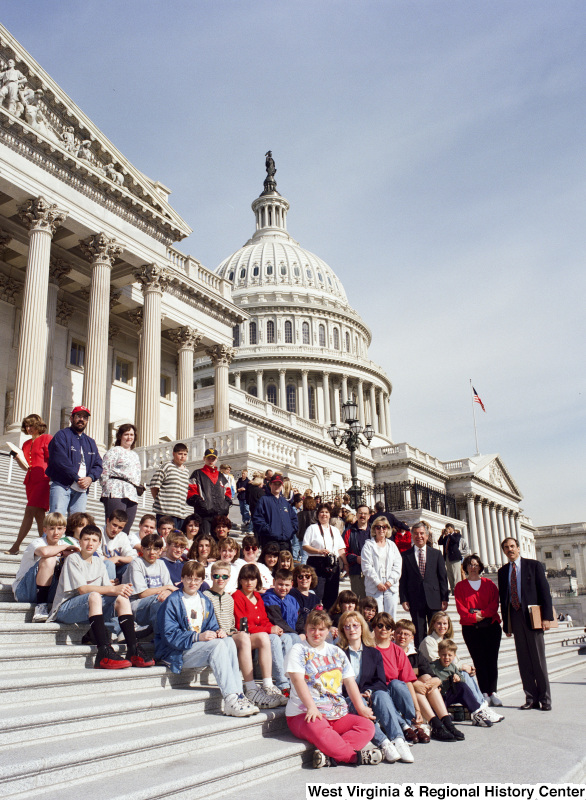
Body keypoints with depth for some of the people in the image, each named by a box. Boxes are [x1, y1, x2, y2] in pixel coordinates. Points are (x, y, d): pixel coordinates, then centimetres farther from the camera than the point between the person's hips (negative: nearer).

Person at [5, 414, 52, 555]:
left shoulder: (46, 439, 1)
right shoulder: (26, 444, 21)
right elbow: (26, 466, 19)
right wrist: (17, 458, 1)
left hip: (43, 480, -7)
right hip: (30, 480, 7)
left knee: (30, 511, -14)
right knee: (39, 514, 5)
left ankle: (16, 546, -14)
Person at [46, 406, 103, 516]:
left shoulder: (90, 442, 23)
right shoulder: (62, 435, 4)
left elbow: (98, 465, 16)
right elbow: (60, 460, -10)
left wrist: (90, 478, -5)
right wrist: (77, 478, -13)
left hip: (82, 490, 5)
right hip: (61, 486, -5)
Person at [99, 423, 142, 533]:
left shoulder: (135, 455, 26)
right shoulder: (114, 451, 4)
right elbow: (104, 472, -3)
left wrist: (139, 488, 14)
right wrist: (108, 490, -8)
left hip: (131, 495, 7)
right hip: (116, 494, -7)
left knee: (126, 530, 0)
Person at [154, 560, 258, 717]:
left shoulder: (205, 602, 16)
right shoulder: (172, 601, -6)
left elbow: (212, 626, 15)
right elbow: (169, 635, -14)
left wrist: (218, 632, -10)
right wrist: (197, 637, -25)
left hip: (200, 646, 6)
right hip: (176, 653, -6)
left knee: (229, 641, -23)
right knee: (218, 645, -30)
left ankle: (237, 694, -30)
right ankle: (230, 699, -37)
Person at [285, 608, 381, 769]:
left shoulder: (337, 652, 19)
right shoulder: (298, 650, 3)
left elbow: (349, 681, 16)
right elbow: (298, 680, -11)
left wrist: (361, 707, 3)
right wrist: (311, 707, -24)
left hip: (338, 715, 6)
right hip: (303, 714, -6)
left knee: (367, 725, -16)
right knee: (317, 728, -39)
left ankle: (329, 757, -32)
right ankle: (356, 756, -25)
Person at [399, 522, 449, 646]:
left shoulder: (436, 554, 9)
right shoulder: (406, 555, 5)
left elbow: (443, 577, 7)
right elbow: (403, 579, 4)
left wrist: (444, 598, 1)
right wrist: (403, 599, -3)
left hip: (434, 599, 1)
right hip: (415, 600, -1)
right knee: (418, 632, 3)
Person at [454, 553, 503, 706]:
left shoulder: (489, 584, 12)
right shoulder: (460, 586, 8)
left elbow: (495, 603, 2)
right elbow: (460, 607, 0)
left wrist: (483, 613, -13)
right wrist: (473, 617, -15)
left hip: (491, 626, 1)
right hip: (471, 628, -1)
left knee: (492, 659, -1)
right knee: (479, 661, -2)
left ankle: (493, 692, 4)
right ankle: (484, 693, 0)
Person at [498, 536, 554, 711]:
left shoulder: (534, 565, 2)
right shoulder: (503, 571, 13)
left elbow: (545, 591, -3)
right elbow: (503, 598, 12)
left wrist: (546, 617, -11)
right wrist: (506, 623, 7)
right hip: (515, 618, 4)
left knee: (538, 659, 0)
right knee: (523, 661, 5)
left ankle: (545, 699, 9)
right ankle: (531, 698, 11)